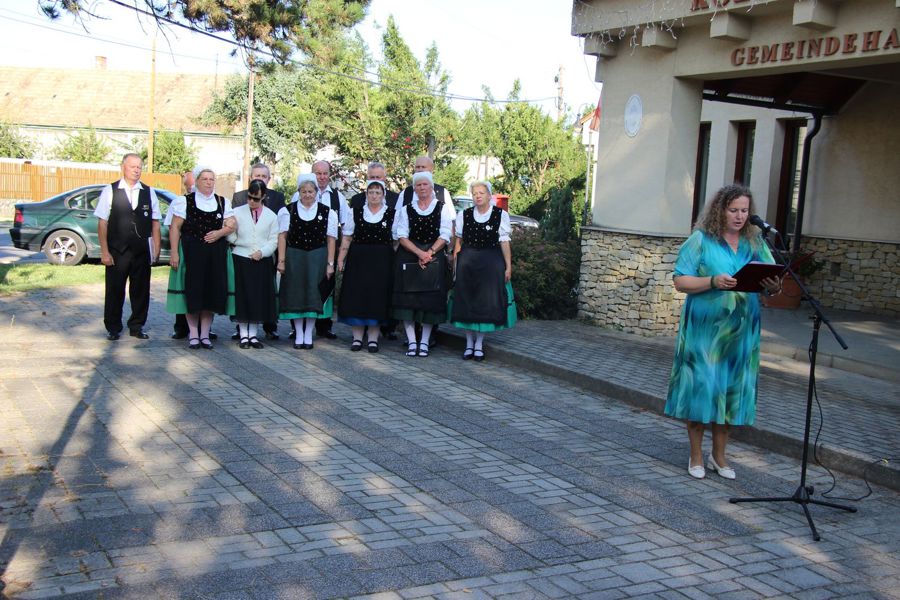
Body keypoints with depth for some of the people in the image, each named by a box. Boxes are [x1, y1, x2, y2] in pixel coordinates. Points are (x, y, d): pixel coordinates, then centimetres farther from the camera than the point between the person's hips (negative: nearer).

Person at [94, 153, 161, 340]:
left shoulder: (149, 192, 7)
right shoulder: (110, 191, -1)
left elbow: (155, 223, 8)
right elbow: (102, 223, -3)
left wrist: (156, 249, 3)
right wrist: (104, 251, -7)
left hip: (142, 251, 2)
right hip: (117, 251, -2)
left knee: (141, 290, 9)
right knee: (115, 290, 5)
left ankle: (137, 326, 23)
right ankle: (113, 328, 18)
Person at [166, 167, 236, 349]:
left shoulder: (223, 202, 11)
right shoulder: (186, 201, 2)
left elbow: (232, 225, 7)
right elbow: (175, 227, -2)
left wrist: (220, 232, -13)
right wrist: (174, 252, -10)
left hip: (216, 253, 3)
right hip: (191, 251, -3)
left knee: (212, 291, 3)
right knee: (193, 291, -3)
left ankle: (205, 333, 11)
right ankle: (193, 334, 6)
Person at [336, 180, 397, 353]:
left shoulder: (392, 214, 3)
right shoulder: (357, 213, 7)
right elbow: (346, 239, 7)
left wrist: (394, 261, -4)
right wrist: (341, 259, 1)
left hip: (382, 262, -1)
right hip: (358, 260, 1)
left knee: (377, 297, 0)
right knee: (356, 296, 1)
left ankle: (373, 338, 9)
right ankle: (357, 337, 10)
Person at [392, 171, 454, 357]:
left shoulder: (442, 208, 5)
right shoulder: (406, 210, 9)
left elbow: (445, 236, -2)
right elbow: (402, 236, 1)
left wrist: (429, 253, -13)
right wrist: (420, 253, -13)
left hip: (434, 257, -1)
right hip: (409, 257, 1)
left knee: (430, 300, -1)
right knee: (408, 298, -4)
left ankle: (425, 342, 7)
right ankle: (411, 341, 2)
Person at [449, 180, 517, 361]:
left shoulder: (501, 215, -3)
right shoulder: (463, 215, 4)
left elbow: (504, 242, -3)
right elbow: (459, 239, 8)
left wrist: (508, 266, -5)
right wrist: (455, 259, -1)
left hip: (491, 263, -2)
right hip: (467, 262, 2)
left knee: (486, 301, 2)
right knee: (466, 301, 4)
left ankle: (479, 343, 14)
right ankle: (469, 343, 16)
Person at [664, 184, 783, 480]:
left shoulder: (755, 243, 9)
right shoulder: (701, 240, -3)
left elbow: (770, 280, 7)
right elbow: (680, 281, -8)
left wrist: (774, 287, -16)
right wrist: (713, 282, -22)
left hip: (741, 331, 4)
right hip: (704, 328, -4)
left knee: (732, 390, 9)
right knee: (700, 388, 0)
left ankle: (719, 455, 25)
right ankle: (696, 456, 16)